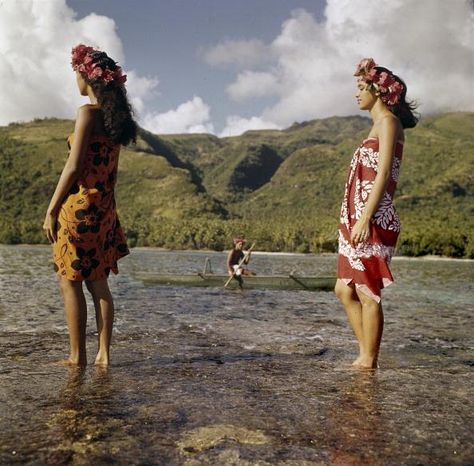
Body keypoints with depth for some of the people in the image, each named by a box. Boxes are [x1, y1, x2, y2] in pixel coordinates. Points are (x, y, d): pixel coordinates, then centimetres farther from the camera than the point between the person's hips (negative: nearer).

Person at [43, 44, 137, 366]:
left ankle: (78, 357, 7)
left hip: (79, 204, -8)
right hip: (104, 207, 8)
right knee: (98, 283, 10)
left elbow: (74, 167, -16)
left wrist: (52, 209, -12)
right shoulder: (115, 117, 14)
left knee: (70, 282, 1)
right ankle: (104, 355, 13)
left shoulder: (89, 112, -11)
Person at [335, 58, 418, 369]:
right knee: (344, 290, 11)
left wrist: (365, 219, -22)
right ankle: (366, 355, 18)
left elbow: (383, 175, -16)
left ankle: (369, 362, 6)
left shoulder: (388, 121, -5)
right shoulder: (380, 124, 22)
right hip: (359, 221, 10)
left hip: (373, 221, -10)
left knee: (368, 293, -4)